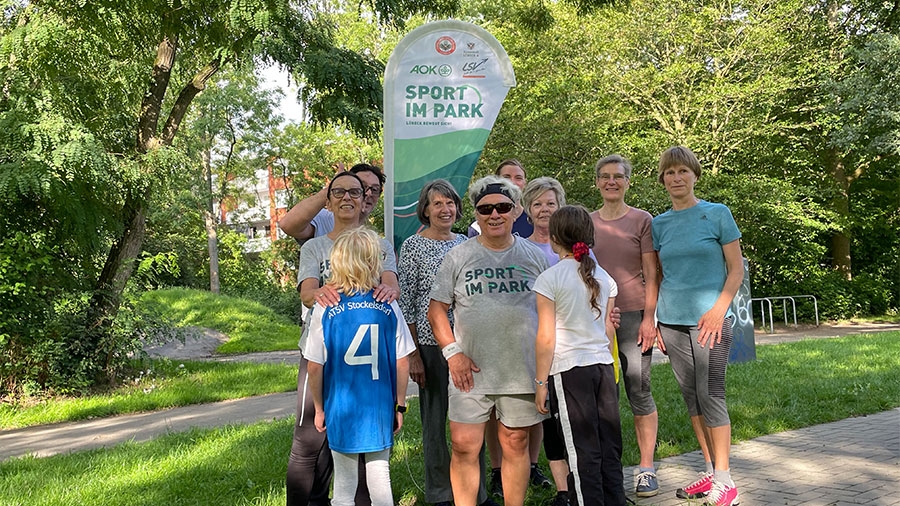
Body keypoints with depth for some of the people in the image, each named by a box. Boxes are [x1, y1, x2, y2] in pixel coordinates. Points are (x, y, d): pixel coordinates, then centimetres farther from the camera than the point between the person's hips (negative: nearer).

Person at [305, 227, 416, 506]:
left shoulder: (325, 308, -10)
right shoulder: (388, 307, -7)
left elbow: (315, 366, -6)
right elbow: (402, 362, -3)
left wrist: (319, 408, 7)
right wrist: (400, 405, 9)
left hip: (341, 410, 0)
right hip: (380, 409, 1)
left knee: (344, 483, 14)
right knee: (380, 474, 14)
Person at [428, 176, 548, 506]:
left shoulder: (534, 256, 5)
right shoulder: (458, 257, 2)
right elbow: (436, 309, 3)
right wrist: (452, 352, -8)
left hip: (523, 370, 1)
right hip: (471, 371, -1)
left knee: (515, 444, 11)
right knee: (464, 447, -1)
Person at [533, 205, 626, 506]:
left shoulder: (549, 278, -9)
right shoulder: (604, 276, 8)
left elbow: (546, 338, -11)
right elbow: (608, 330, 13)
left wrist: (540, 382, -5)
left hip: (569, 371, -5)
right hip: (603, 367, 6)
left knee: (583, 453, 1)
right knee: (609, 447, 13)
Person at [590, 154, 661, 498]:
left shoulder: (641, 221, 2)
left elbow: (651, 276, -1)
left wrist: (649, 317, -9)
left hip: (632, 314, -3)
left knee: (639, 391, -1)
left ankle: (647, 468, 9)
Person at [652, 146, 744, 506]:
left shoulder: (717, 214, 0)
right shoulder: (659, 224, 11)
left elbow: (736, 270, -2)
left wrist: (718, 309, -14)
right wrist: (653, 320, 7)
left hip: (709, 319, -4)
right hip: (672, 321, 4)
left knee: (710, 396, -5)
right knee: (691, 397, 9)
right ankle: (711, 471, 22)